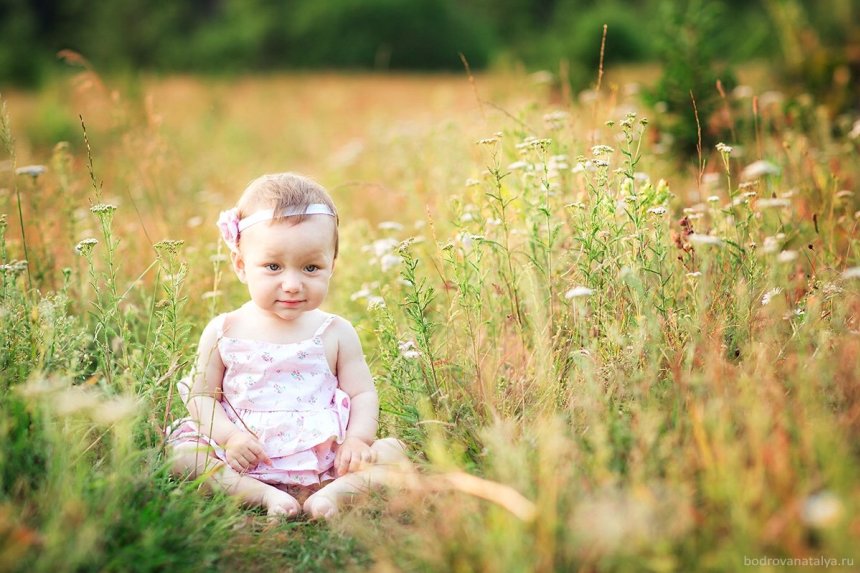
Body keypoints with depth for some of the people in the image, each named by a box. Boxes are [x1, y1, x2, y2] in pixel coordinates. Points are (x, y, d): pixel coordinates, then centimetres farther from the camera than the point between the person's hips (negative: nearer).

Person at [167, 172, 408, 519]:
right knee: (180, 453, -22)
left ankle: (333, 493, -34)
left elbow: (363, 394, 5)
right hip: (244, 461, 0)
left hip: (323, 461, 0)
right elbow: (201, 395, 4)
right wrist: (229, 436, -14)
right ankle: (263, 496, -30)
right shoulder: (223, 333, 2)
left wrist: (357, 439, -14)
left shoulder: (335, 334, 4)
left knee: (392, 452, -18)